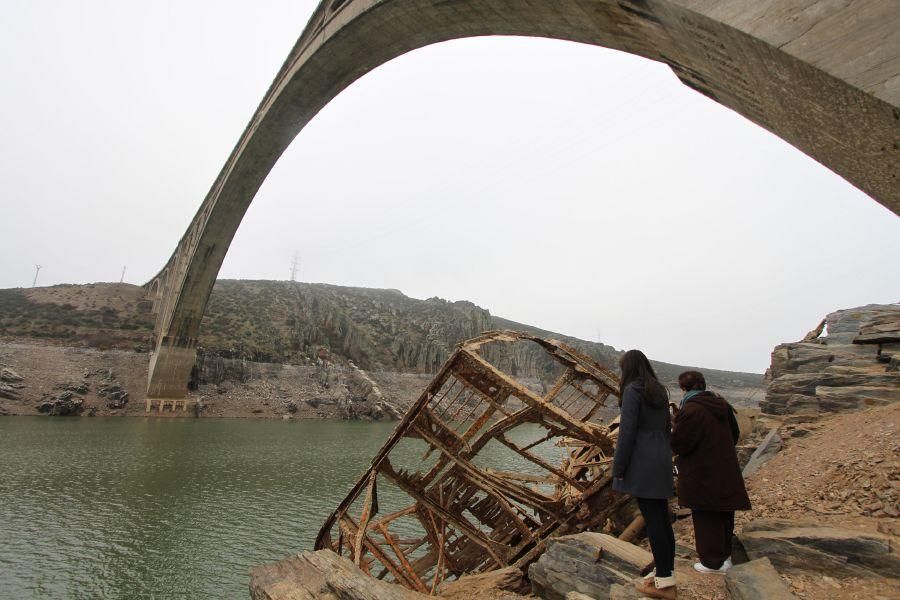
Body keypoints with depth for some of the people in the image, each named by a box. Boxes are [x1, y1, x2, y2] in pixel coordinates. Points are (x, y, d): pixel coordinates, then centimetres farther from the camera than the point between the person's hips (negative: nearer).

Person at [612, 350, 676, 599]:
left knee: (652, 521, -2)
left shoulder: (633, 390, -13)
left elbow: (627, 431, -17)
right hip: (661, 462, 9)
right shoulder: (660, 390, 12)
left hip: (642, 464, -9)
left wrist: (618, 468, -11)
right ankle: (666, 573, 23)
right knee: (662, 518, 14)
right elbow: (666, 427, 18)